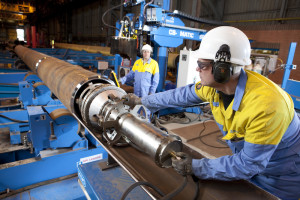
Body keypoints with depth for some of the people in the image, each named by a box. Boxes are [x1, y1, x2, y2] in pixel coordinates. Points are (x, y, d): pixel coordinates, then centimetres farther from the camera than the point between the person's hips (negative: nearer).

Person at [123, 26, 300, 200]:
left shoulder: (266, 104, -38)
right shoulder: (213, 85, -19)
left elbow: (249, 164, -30)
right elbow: (181, 95, -4)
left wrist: (196, 167, -28)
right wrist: (143, 101, 6)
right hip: (249, 160, 5)